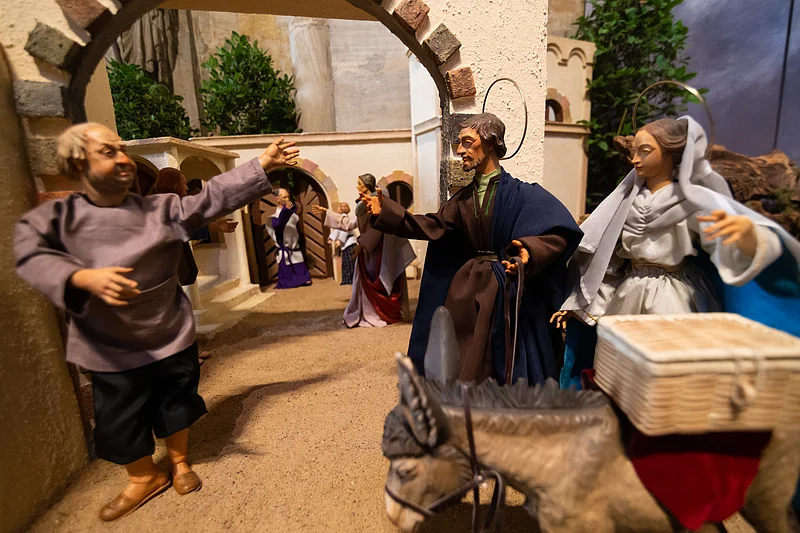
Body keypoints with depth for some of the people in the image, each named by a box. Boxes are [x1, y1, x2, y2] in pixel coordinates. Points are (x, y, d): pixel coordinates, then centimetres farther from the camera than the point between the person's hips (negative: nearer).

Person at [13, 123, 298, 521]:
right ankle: (145, 478, 42)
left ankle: (179, 462, 45)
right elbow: (33, 258, -21)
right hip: (111, 349, 0)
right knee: (120, 419, 15)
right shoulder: (55, 218, -6)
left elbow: (214, 196, -9)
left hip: (172, 336, 1)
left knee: (176, 406, 17)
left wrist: (262, 165, -14)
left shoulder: (161, 207, -3)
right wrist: (85, 278, -41)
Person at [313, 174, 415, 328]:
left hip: (378, 248, -9)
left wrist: (362, 243, -17)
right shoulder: (364, 204, 15)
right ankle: (366, 315, 20)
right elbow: (350, 223, 18)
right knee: (366, 283, 12)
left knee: (375, 283, -4)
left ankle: (384, 315, 7)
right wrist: (326, 212, 19)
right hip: (368, 248, 9)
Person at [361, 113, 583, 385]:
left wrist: (529, 251, -38)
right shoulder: (464, 197, 8)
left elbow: (560, 230, -18)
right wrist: (386, 213, -2)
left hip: (506, 291, -5)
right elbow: (434, 226, 3)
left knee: (507, 367, 8)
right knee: (462, 364, 15)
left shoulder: (521, 193, -10)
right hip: (468, 288, 6)